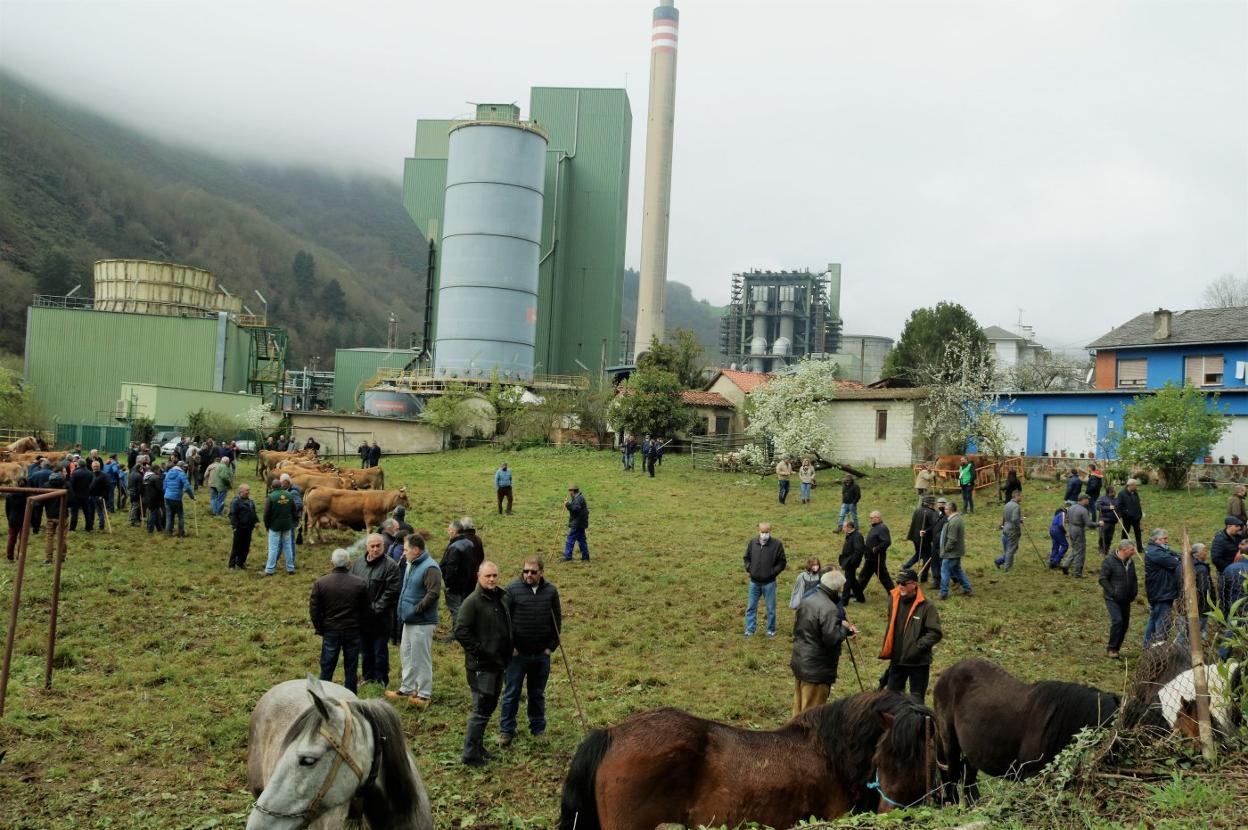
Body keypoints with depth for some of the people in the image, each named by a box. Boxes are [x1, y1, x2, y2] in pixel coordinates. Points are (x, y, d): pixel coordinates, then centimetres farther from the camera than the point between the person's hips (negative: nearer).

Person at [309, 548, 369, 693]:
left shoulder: (320, 583, -7)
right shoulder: (360, 583, -6)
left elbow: (314, 609, -4)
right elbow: (365, 610, 0)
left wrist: (320, 629, 8)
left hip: (330, 632, 0)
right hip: (353, 632, 0)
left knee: (326, 668, 10)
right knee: (351, 668, 9)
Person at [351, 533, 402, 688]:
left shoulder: (390, 566, -11)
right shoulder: (358, 563, 6)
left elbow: (392, 591, -15)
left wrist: (376, 608, -17)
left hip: (381, 619, -5)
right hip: (361, 618, 5)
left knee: (380, 652, 4)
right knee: (365, 652, 17)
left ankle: (381, 681, 17)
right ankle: (368, 678, 32)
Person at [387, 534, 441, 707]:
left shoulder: (430, 568, -18)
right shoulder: (410, 565, 11)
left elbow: (433, 593, -25)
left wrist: (415, 609, -22)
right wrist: (402, 610, 12)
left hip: (422, 622, -9)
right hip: (408, 620, 9)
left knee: (421, 658, -1)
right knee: (406, 655, 18)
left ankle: (424, 694, 8)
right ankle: (407, 688, 31)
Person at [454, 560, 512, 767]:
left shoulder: (501, 598, 10)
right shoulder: (472, 602, -15)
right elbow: (460, 632, -20)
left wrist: (507, 652, 12)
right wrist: (480, 650, -20)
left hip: (498, 663, 8)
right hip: (480, 666, -8)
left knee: (490, 706, 16)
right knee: (481, 709, -5)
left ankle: (477, 745, 30)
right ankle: (470, 754, 5)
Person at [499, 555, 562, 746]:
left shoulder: (551, 591, 0)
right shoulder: (512, 589, -9)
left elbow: (557, 620, 8)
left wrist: (552, 646, 3)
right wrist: (509, 646, -9)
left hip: (542, 654, 3)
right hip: (517, 653, -3)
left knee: (538, 694, 15)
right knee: (511, 694, 6)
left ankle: (538, 729, 28)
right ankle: (506, 731, 17)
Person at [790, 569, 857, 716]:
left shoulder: (807, 602, 7)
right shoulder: (829, 609, -22)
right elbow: (832, 638, -26)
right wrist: (844, 628, -5)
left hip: (799, 663, 9)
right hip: (816, 670, -9)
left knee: (799, 707, 20)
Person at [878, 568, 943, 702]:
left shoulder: (926, 606, -17)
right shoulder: (894, 600, 0)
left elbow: (936, 633, -19)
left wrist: (918, 647, -22)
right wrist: (887, 651, 12)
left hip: (919, 661, -6)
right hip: (897, 659, 6)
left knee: (917, 697, 7)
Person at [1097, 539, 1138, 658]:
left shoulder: (1130, 562, 9)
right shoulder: (1109, 561, -13)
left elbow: (1134, 579, 22)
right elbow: (1102, 579, -14)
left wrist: (1134, 592, 8)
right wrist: (1113, 593, -18)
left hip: (1126, 600, 7)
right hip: (1112, 599, -7)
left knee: (1125, 623, 7)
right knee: (1117, 621, -19)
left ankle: (1116, 648, 19)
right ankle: (1111, 648, -7)